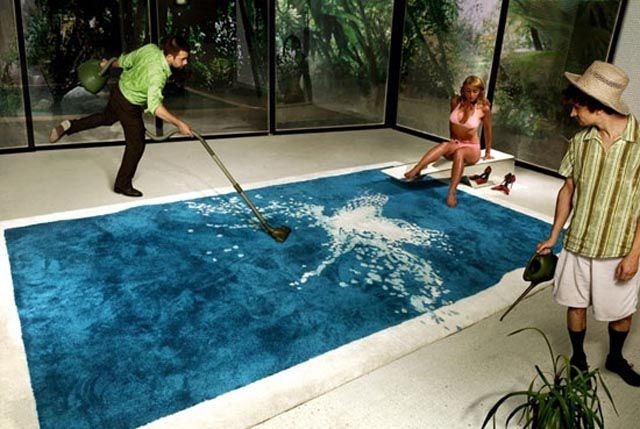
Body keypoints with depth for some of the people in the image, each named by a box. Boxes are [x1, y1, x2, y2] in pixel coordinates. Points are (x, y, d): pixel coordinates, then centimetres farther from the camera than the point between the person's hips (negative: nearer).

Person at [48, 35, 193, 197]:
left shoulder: (150, 48, -14)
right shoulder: (158, 74, -37)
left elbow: (126, 60, 3)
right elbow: (155, 106, -46)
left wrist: (110, 65, 21)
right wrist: (179, 123, -49)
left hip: (120, 90, 8)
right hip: (129, 105, -8)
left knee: (106, 117, 35)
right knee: (136, 145, 2)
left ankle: (69, 126, 31)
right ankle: (123, 184, 15)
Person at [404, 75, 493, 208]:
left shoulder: (484, 108, -13)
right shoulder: (456, 101, -5)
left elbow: (487, 130, 1)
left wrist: (488, 152, 9)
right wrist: (452, 139, 11)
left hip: (472, 149, -3)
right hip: (455, 145, 3)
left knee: (459, 152, -39)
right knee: (445, 145, -34)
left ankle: (452, 193, -53)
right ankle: (415, 170, -55)